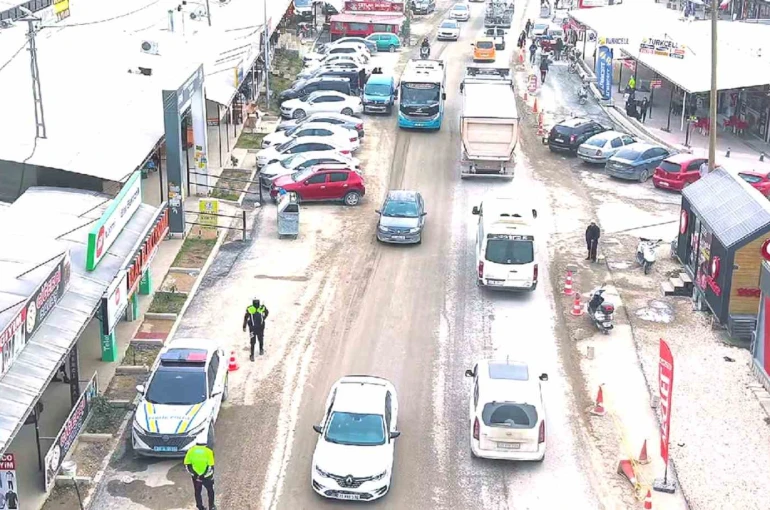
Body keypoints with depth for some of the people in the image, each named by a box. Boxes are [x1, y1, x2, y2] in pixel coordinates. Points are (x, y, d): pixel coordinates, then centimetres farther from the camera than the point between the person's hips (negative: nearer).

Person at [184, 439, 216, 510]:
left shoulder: (191, 451, -4)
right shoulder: (208, 451, -11)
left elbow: (186, 465, -6)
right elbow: (211, 467, -17)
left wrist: (194, 474, -4)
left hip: (195, 477, 2)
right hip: (207, 477, -2)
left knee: (197, 492, 20)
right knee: (210, 491, 21)